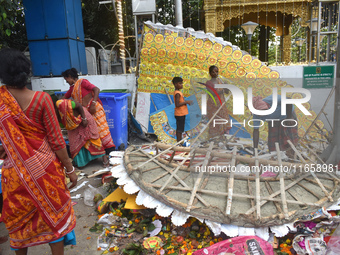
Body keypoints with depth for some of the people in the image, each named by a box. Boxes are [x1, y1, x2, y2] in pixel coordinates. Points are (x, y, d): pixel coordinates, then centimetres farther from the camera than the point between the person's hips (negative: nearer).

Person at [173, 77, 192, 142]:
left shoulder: (178, 92, 14)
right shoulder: (177, 93, -17)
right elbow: (177, 105, -25)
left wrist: (186, 102, 9)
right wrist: (186, 102, -19)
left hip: (181, 114, 10)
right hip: (180, 114, -10)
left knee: (179, 129, 14)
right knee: (180, 129, -4)